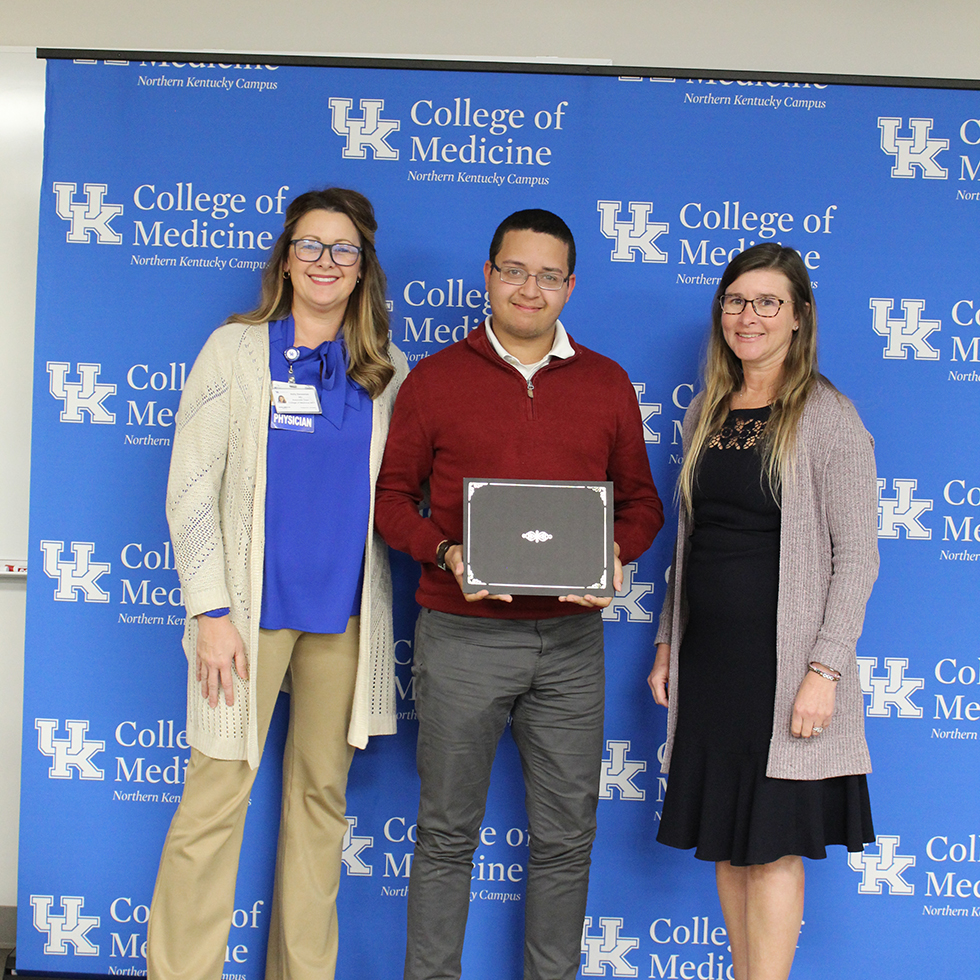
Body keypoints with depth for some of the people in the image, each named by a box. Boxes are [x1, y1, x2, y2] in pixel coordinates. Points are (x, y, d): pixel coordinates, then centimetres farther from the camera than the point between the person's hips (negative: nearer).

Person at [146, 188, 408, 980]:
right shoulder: (236, 350, 1)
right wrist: (211, 610, -10)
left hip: (346, 612, 3)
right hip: (251, 607, -3)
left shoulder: (388, 371, 8)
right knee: (216, 796, -4)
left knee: (323, 793, 10)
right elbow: (190, 489, -3)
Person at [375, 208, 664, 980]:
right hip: (462, 635, -2)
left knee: (566, 836, 9)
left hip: (572, 638, 2)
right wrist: (445, 555, -12)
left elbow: (641, 501, 13)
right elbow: (393, 497, 6)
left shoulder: (608, 384, 8)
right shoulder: (434, 380, 3)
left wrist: (616, 555, -8)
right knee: (448, 831, 8)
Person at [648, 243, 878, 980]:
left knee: (772, 845, 0)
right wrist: (667, 643, 13)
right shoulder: (706, 413, 10)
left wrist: (825, 669, -17)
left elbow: (857, 554, -11)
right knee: (726, 840, 13)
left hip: (781, 661, -6)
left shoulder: (828, 416, -8)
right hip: (707, 656, 6)